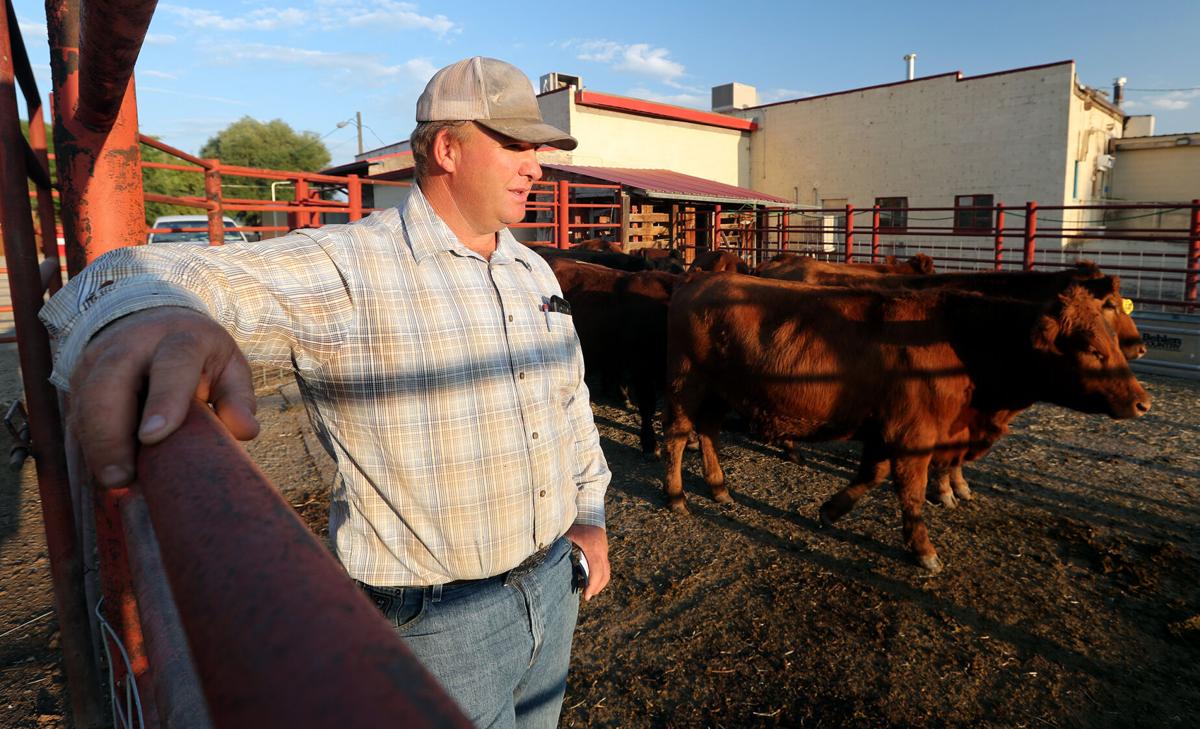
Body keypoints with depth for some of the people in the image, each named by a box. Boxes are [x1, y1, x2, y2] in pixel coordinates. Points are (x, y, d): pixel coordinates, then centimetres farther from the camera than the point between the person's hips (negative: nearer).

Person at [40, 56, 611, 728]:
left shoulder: (535, 272, 5)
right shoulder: (348, 269, -18)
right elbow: (192, 278, -32)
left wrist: (589, 508, 13)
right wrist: (139, 314, -55)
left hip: (553, 580, 7)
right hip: (436, 621, -7)